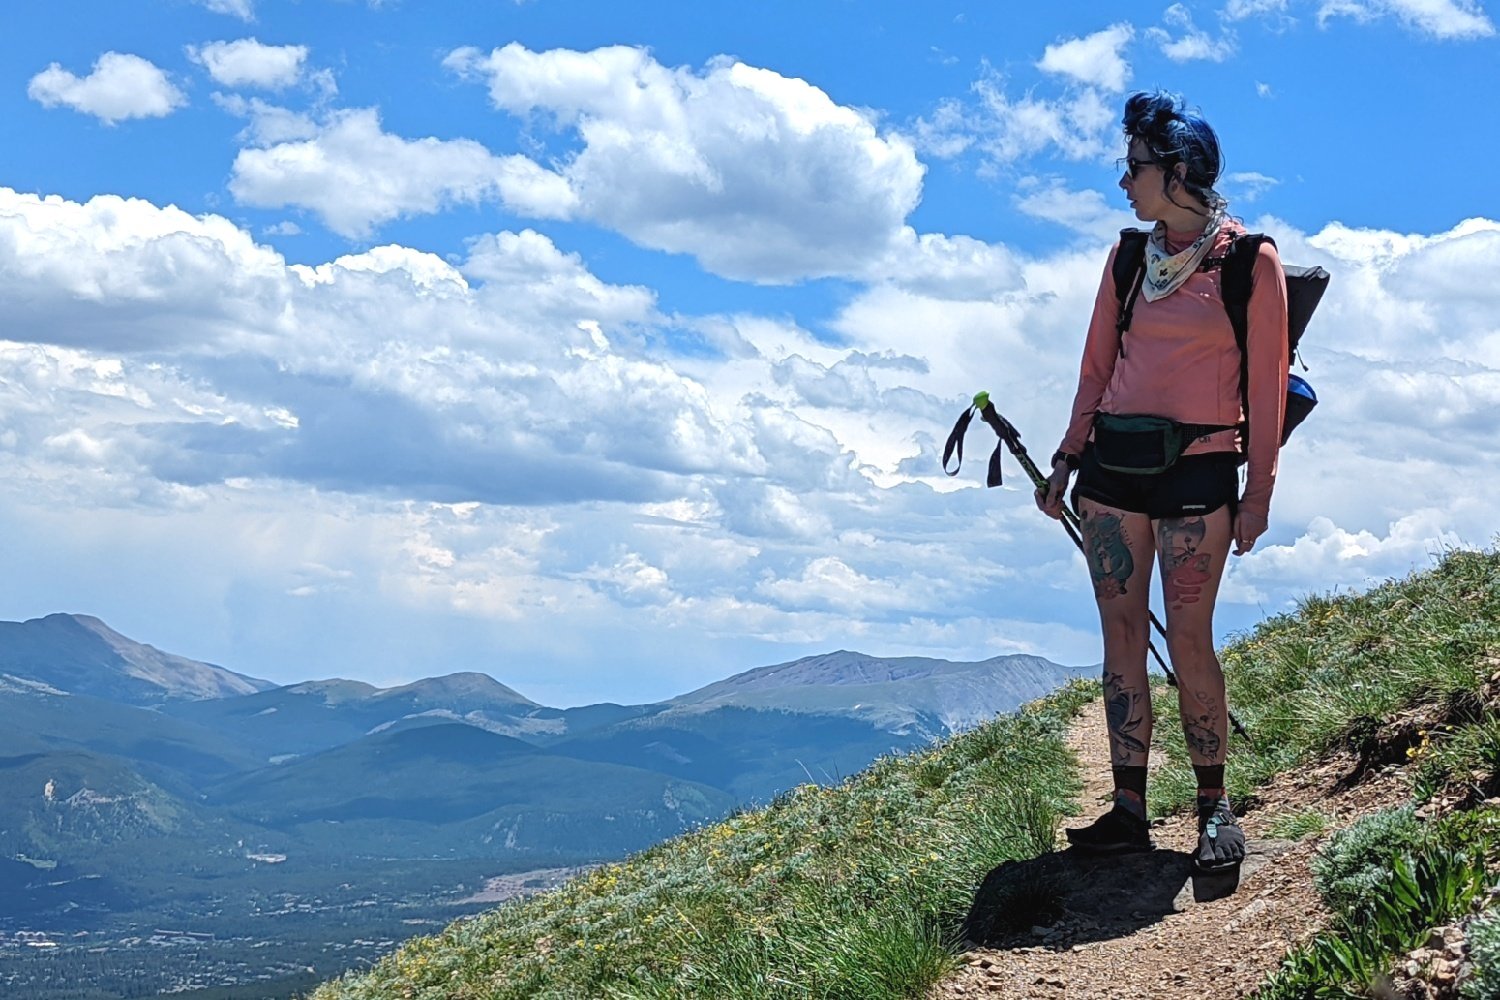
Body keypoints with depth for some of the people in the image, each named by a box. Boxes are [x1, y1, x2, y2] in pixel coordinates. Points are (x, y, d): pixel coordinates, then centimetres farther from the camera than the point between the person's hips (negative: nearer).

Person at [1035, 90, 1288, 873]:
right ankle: (1129, 809, 8)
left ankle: (1214, 807, 8)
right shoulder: (1128, 258, 10)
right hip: (1112, 458, 5)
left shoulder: (1251, 261, -4)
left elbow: (1266, 383, -3)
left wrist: (1258, 491, -6)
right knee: (1121, 633, 4)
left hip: (1197, 467, -5)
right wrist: (1066, 460, 11)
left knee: (1188, 640, -6)